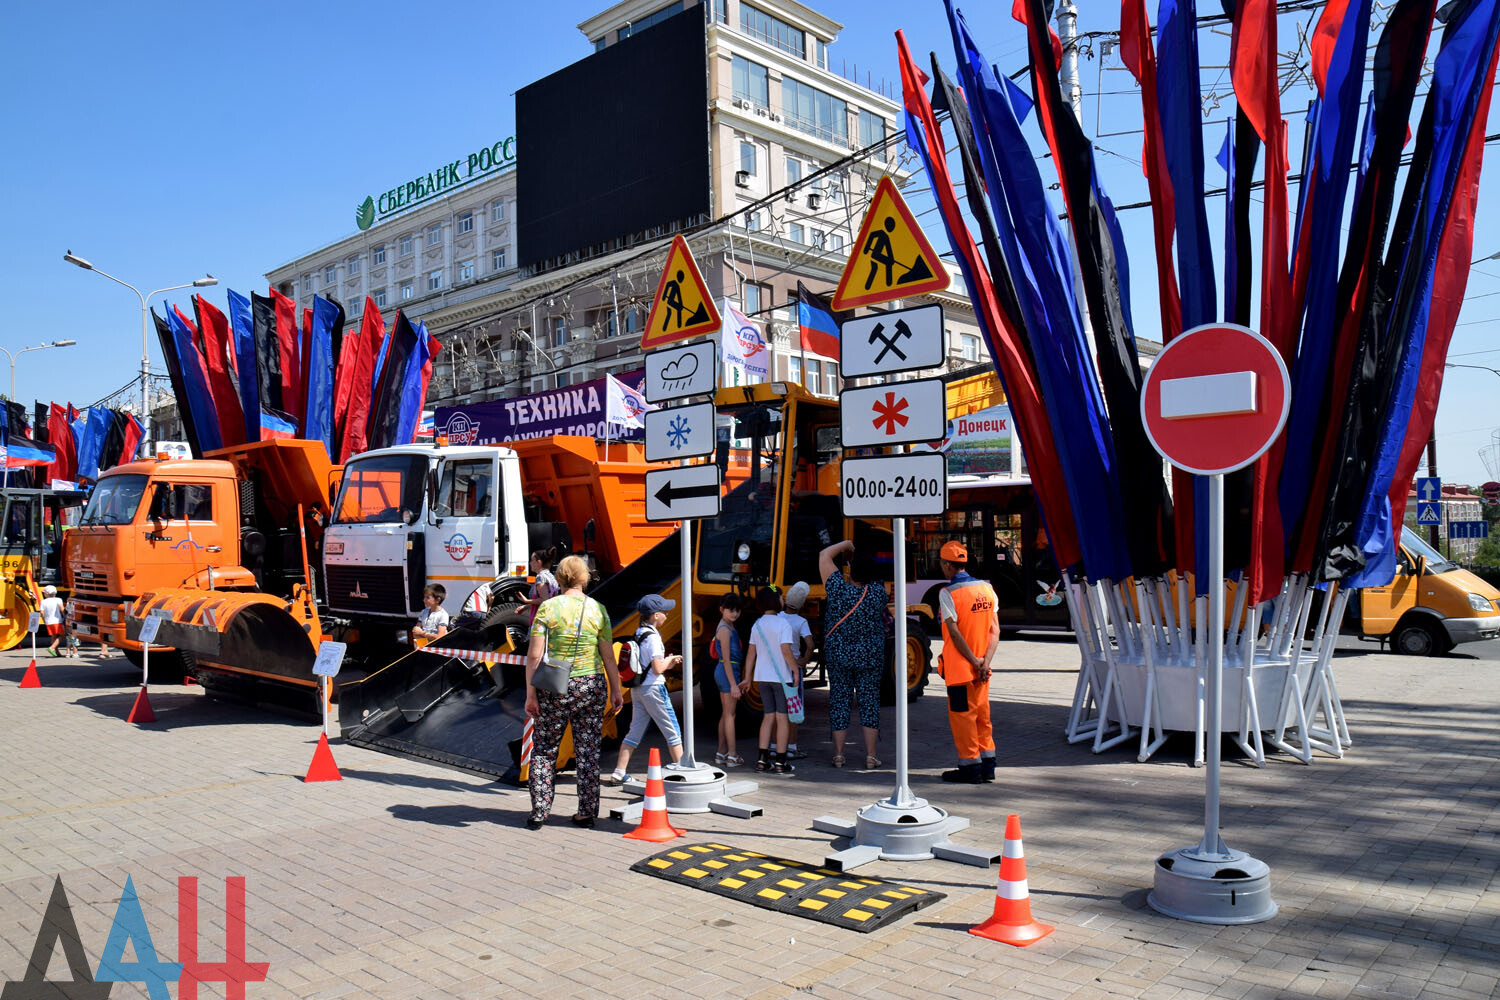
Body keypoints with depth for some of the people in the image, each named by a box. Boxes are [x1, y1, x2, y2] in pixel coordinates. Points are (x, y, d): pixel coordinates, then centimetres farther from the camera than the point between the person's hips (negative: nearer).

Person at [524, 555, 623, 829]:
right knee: (588, 751, 10)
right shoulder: (597, 609, -2)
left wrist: (530, 693, -4)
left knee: (544, 750, 12)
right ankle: (587, 812, 16)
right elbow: (608, 656, 0)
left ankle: (538, 813, 12)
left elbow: (534, 655, -9)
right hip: (591, 686, 1)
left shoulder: (548, 607, -6)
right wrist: (616, 690, 10)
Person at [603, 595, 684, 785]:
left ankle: (618, 774, 10)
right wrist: (669, 660, -1)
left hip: (637, 689, 8)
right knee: (672, 732, 2)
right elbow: (657, 668, -20)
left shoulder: (638, 634, 10)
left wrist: (669, 662, 11)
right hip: (653, 689, -8)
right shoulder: (652, 637, -16)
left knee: (635, 732, 11)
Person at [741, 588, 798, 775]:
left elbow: (751, 653, 8)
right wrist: (796, 669, -9)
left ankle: (763, 759, 12)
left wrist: (748, 678, 13)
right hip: (781, 676, -6)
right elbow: (786, 651, -20)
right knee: (782, 718, 1)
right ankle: (781, 763, 3)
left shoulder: (757, 625, 7)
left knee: (768, 716, 13)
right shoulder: (782, 623, -12)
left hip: (762, 676, 6)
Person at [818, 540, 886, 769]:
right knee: (869, 701, 6)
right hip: (870, 658, 1)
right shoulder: (878, 592, -12)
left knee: (839, 701, 8)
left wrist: (846, 545, 5)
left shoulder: (838, 589, -15)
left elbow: (824, 555, -6)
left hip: (837, 656, 0)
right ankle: (870, 756, 6)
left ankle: (838, 754, 11)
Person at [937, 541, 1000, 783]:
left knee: (962, 715, 4)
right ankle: (987, 767, 20)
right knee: (982, 714, 15)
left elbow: (955, 633, -18)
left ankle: (970, 767, 10)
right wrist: (985, 661, -6)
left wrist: (975, 661, -11)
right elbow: (995, 629, 0)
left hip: (960, 666, -6)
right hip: (982, 667, 6)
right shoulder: (987, 589, 5)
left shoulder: (948, 593, -14)